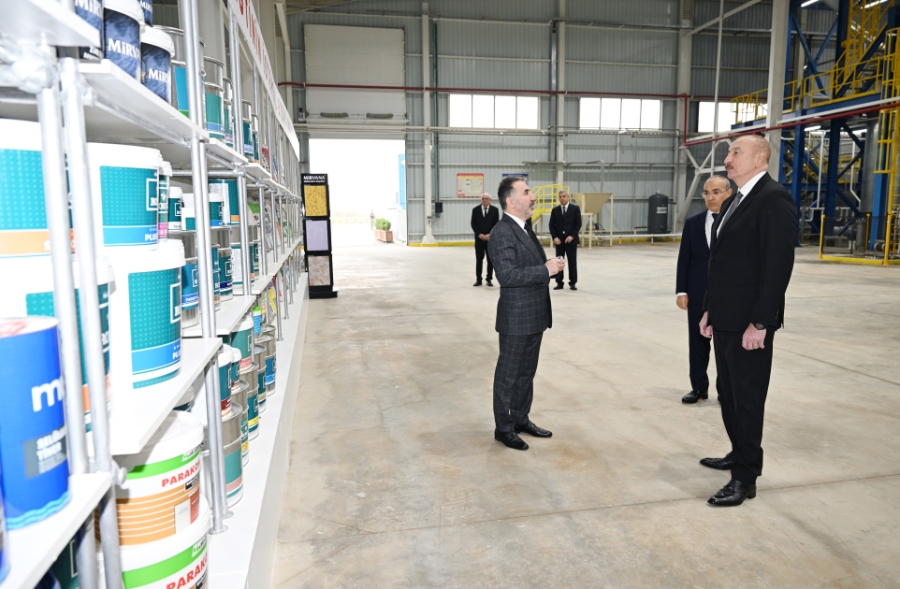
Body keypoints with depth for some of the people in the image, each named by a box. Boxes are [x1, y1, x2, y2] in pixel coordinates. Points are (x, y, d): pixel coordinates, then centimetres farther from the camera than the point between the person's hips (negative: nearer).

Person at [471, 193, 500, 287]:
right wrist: (479, 234, -10)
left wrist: (490, 235, -12)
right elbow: (473, 224, 2)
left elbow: (496, 224, -1)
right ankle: (478, 279, 9)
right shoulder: (475, 210, 4)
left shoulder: (494, 210, 1)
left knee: (490, 259, 3)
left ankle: (489, 279, 12)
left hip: (491, 238, 0)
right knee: (479, 259, 3)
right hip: (479, 238, 1)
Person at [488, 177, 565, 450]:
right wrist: (546, 270, -24)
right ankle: (504, 428, 19)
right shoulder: (502, 233, -18)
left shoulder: (525, 229, 12)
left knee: (527, 372, 19)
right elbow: (507, 274, -27)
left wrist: (550, 265, 4)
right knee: (508, 375, 5)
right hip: (516, 319, -9)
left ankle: (521, 419, 34)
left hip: (534, 316, 9)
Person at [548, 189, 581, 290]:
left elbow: (578, 224, -3)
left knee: (572, 262, 2)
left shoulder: (575, 208, 1)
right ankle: (559, 282, 10)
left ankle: (572, 283, 10)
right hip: (559, 240, 2)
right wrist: (555, 237, -8)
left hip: (571, 239, -2)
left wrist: (572, 236, -13)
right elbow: (552, 225, 5)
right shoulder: (555, 210, 6)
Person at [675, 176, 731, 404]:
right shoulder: (692, 223, 5)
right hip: (698, 294, 3)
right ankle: (699, 387, 23)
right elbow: (684, 259, 4)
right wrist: (681, 290, -2)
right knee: (697, 341, 10)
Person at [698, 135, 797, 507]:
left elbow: (778, 265, -20)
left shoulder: (774, 199, -14)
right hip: (725, 319, 9)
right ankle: (739, 454, 35)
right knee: (728, 392, 18)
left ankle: (745, 477, 14)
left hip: (749, 322, -9)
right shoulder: (733, 202, 15)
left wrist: (759, 323, -21)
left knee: (748, 397, 2)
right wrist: (709, 310, 14)